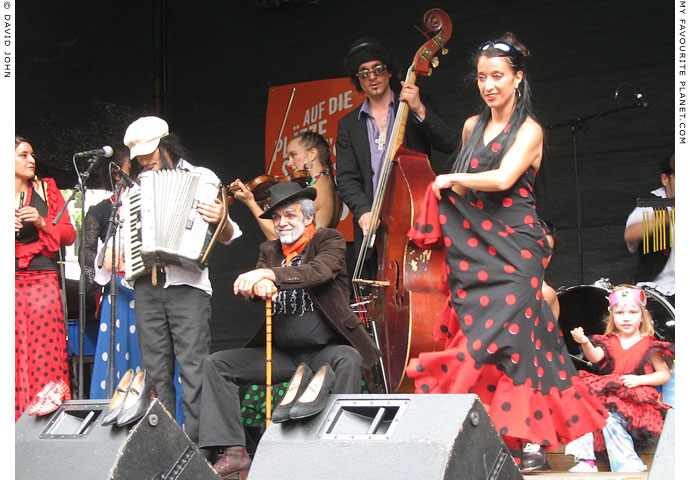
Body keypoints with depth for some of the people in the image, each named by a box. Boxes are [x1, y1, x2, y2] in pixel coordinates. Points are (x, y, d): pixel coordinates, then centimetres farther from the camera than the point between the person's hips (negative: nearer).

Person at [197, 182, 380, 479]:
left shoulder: (330, 242, -1)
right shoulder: (269, 251, 13)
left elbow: (320, 271, -23)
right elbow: (255, 283, -4)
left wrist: (271, 274, -38)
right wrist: (259, 286, -31)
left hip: (324, 349, -5)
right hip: (282, 353, 5)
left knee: (349, 360, -37)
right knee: (216, 364, -9)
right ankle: (234, 451, -15)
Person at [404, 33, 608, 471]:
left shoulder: (529, 130, -5)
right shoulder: (472, 127, 15)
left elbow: (502, 178, -20)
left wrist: (453, 181, -6)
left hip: (512, 250, -6)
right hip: (472, 249, 6)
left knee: (510, 335, -13)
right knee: (476, 335, -1)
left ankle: (532, 439, -9)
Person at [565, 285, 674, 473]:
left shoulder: (649, 346, 6)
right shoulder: (608, 342, 13)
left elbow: (665, 374, 4)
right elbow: (596, 357, -7)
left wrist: (639, 379, -11)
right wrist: (585, 343, -29)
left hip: (634, 399, -4)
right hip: (607, 393, 4)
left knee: (611, 418, -31)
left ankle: (628, 466, -28)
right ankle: (586, 461, -28)